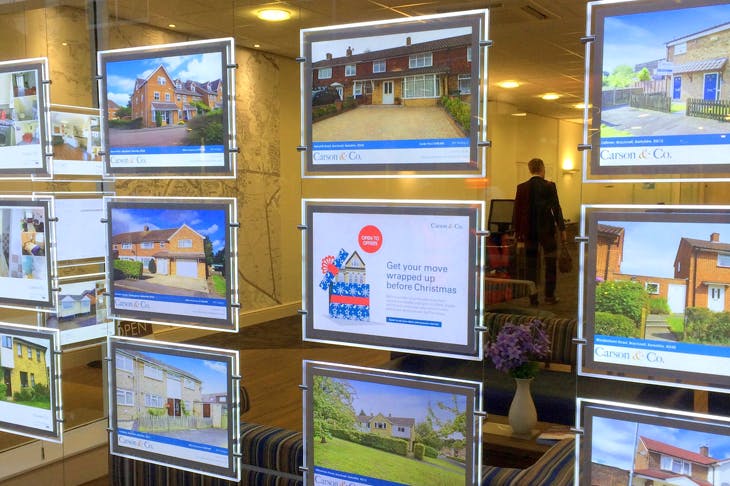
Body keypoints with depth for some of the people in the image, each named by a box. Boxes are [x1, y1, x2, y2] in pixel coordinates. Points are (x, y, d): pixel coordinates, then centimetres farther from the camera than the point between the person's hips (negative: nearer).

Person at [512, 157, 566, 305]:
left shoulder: (522, 187, 0)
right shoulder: (549, 186, -6)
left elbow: (517, 210, 1)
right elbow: (556, 208, -6)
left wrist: (516, 231, 8)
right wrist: (562, 229, 1)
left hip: (529, 230, 2)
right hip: (547, 229, -2)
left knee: (531, 264, 6)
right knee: (551, 263, 10)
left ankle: (533, 297, 7)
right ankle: (549, 296, 10)